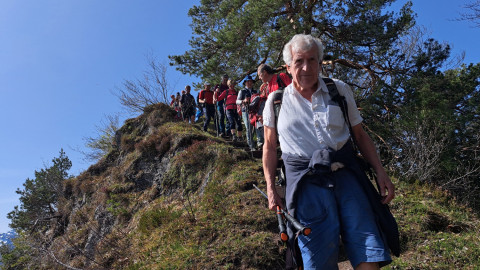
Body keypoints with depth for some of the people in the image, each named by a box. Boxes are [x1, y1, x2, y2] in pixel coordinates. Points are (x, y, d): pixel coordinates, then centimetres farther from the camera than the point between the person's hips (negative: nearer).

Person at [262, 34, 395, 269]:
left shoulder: (340, 90, 9)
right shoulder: (276, 101, 7)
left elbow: (360, 135, 15)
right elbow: (270, 147, 13)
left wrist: (380, 172, 5)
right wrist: (270, 189, 8)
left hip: (344, 173, 2)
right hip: (305, 179, -1)